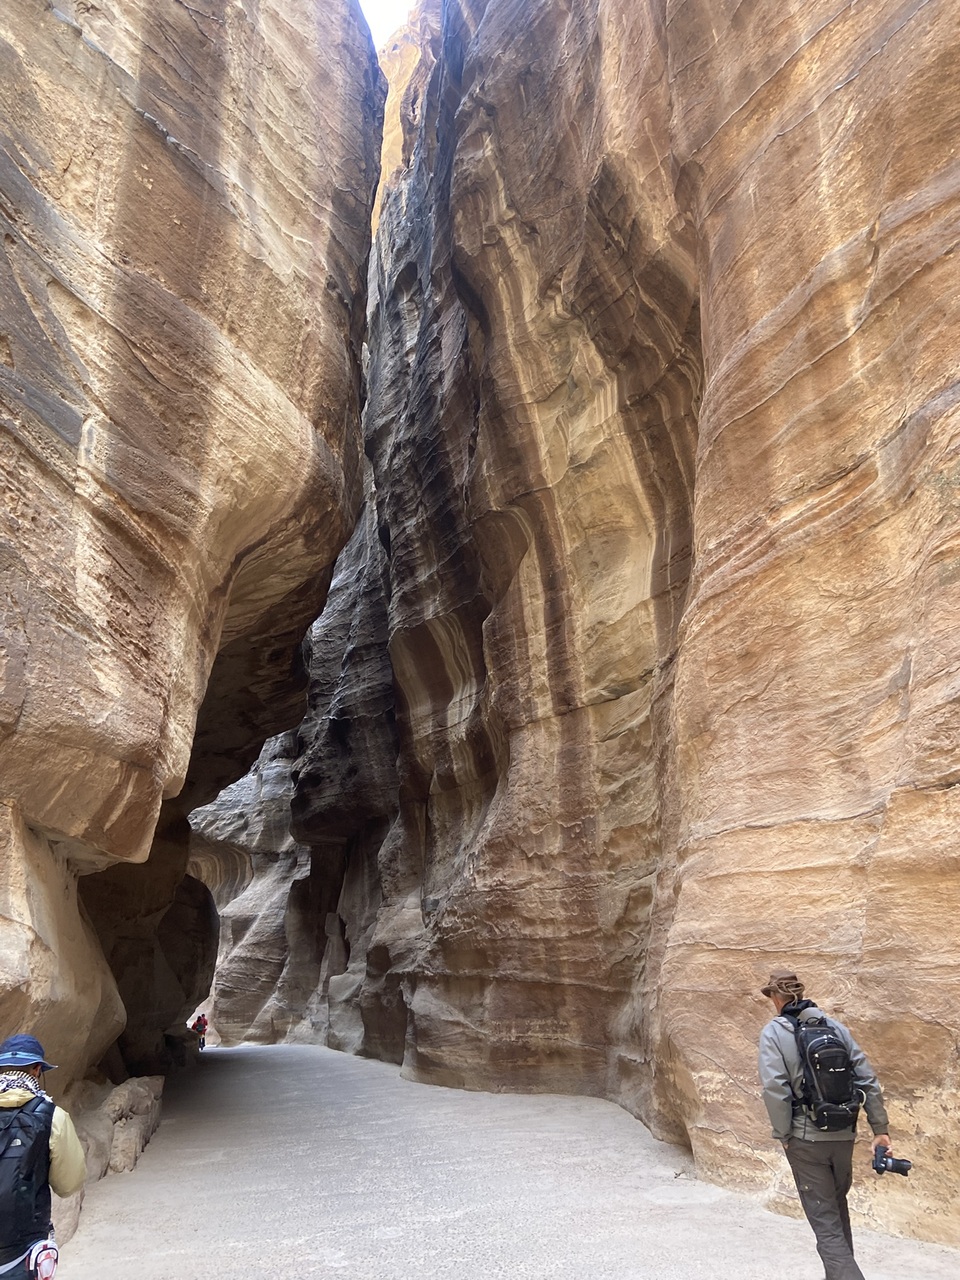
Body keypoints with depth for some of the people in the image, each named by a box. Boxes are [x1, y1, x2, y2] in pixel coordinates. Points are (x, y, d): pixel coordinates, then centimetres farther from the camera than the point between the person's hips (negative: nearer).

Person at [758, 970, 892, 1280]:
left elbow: (774, 1087, -17)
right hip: (844, 1135, 5)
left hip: (806, 1138, -5)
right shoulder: (835, 1026, 3)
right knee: (838, 1209, 26)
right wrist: (880, 1127, 9)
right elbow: (866, 1077, 2)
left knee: (826, 1224, 4)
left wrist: (784, 1135, -6)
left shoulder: (774, 1032, -8)